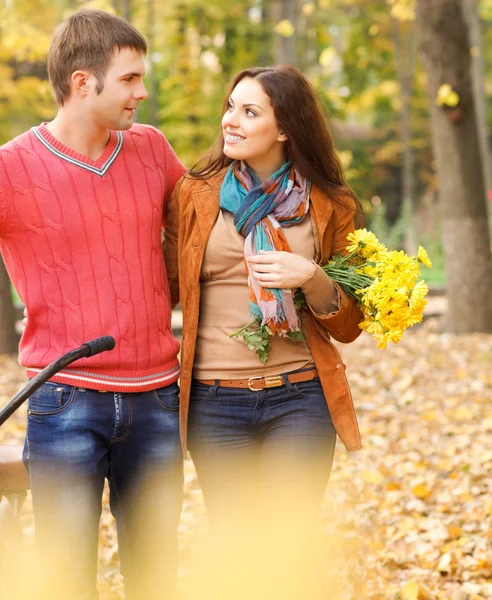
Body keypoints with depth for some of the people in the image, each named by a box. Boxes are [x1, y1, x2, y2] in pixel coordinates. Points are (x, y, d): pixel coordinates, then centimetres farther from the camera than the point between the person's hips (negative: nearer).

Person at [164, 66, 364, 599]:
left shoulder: (328, 205, 3)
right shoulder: (196, 194, 3)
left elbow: (349, 326, 5)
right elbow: (166, 289, 9)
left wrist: (311, 279, -13)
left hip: (298, 400, 0)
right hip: (214, 402, 1)